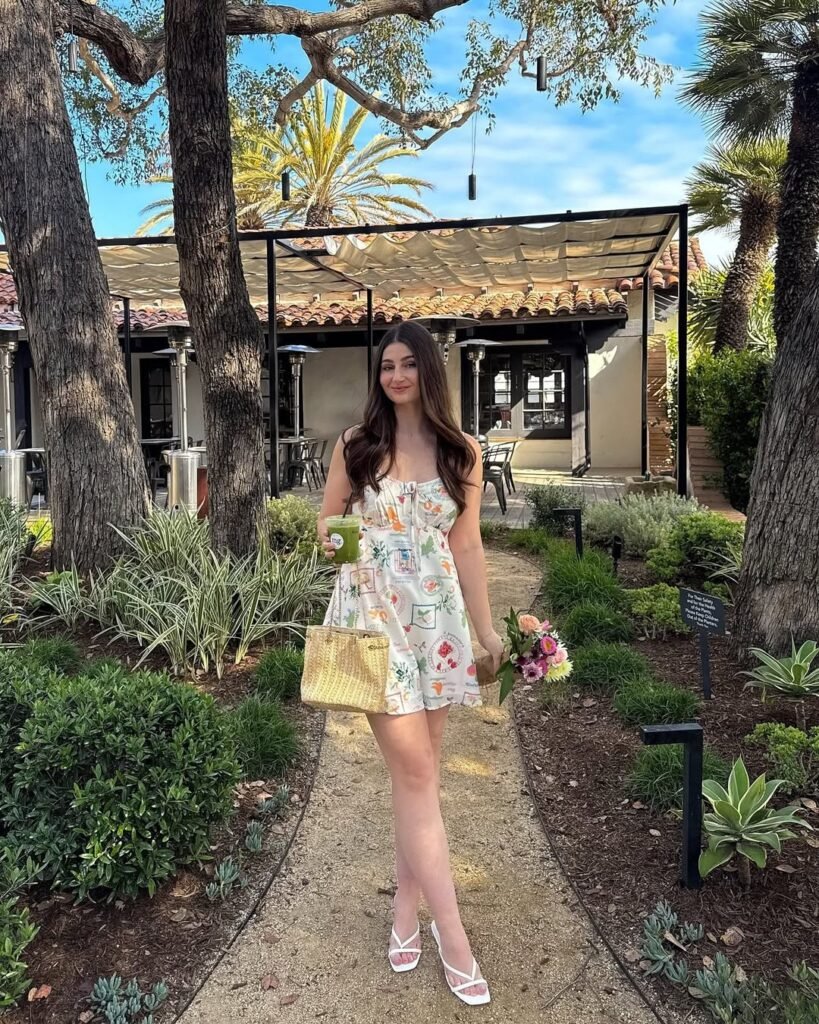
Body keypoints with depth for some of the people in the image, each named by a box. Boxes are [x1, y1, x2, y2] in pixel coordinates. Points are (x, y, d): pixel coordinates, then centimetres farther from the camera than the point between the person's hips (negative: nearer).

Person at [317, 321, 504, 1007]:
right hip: (373, 615, -2)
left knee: (421, 769, 9)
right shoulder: (356, 446, 2)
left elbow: (467, 546, 8)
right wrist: (329, 539, -14)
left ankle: (408, 906, 27)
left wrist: (485, 626, 9)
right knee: (415, 772, -4)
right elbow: (329, 518, 9)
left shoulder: (462, 453, 5)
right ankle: (452, 934, 6)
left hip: (437, 619, 3)